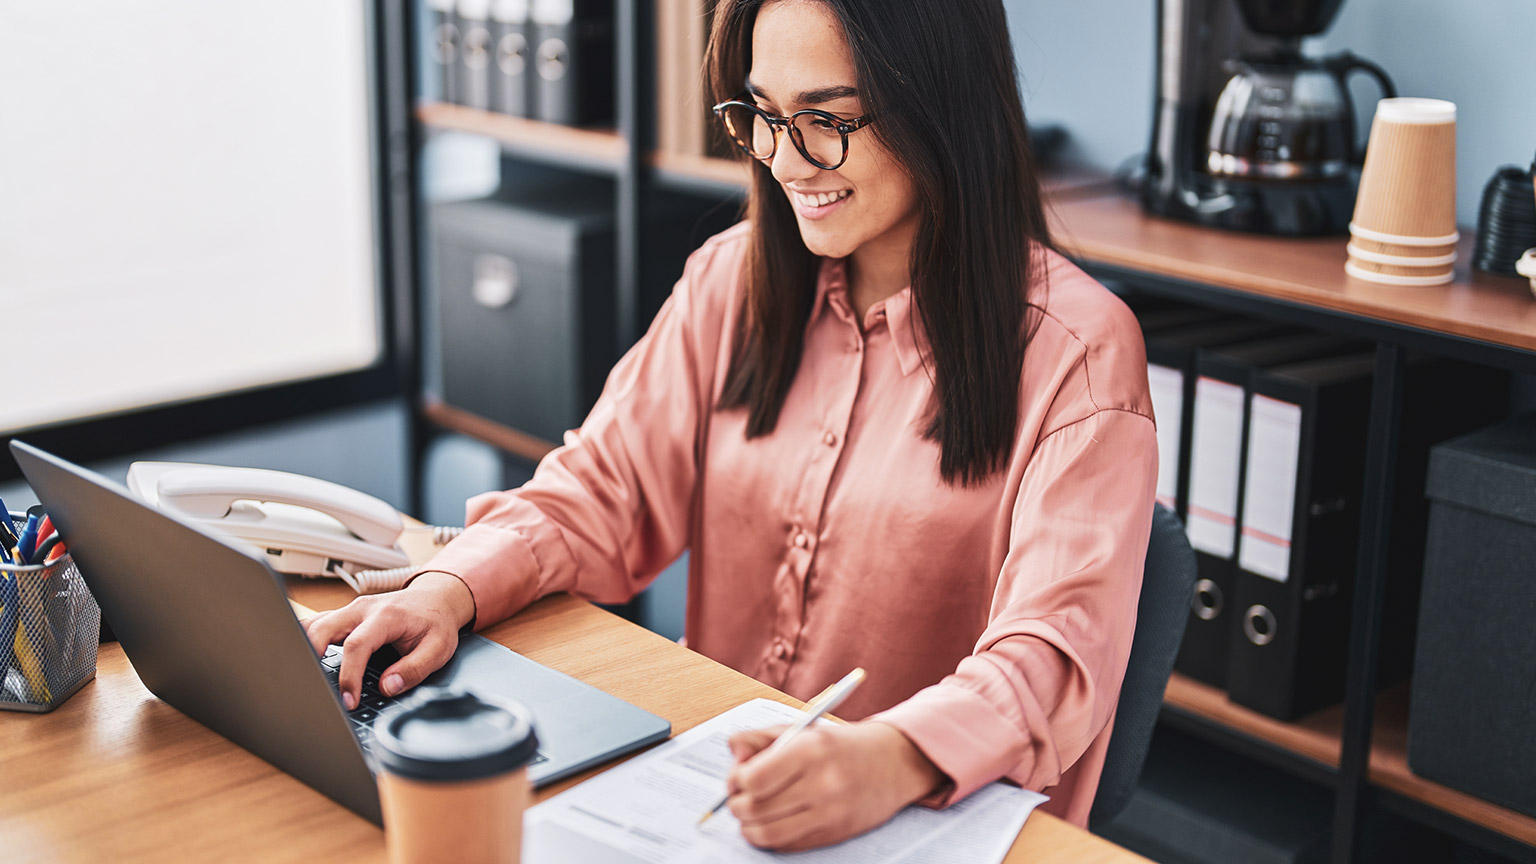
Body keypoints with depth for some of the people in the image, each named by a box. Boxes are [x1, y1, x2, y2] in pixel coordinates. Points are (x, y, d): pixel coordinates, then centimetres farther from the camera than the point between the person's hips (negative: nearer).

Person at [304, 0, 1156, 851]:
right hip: (708, 787, 5)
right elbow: (598, 495, 6)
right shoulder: (734, 280, 7)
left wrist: (891, 759, -41)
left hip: (940, 822, -5)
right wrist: (448, 590, -14)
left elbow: (1056, 650, -21)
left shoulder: (1077, 349, -12)